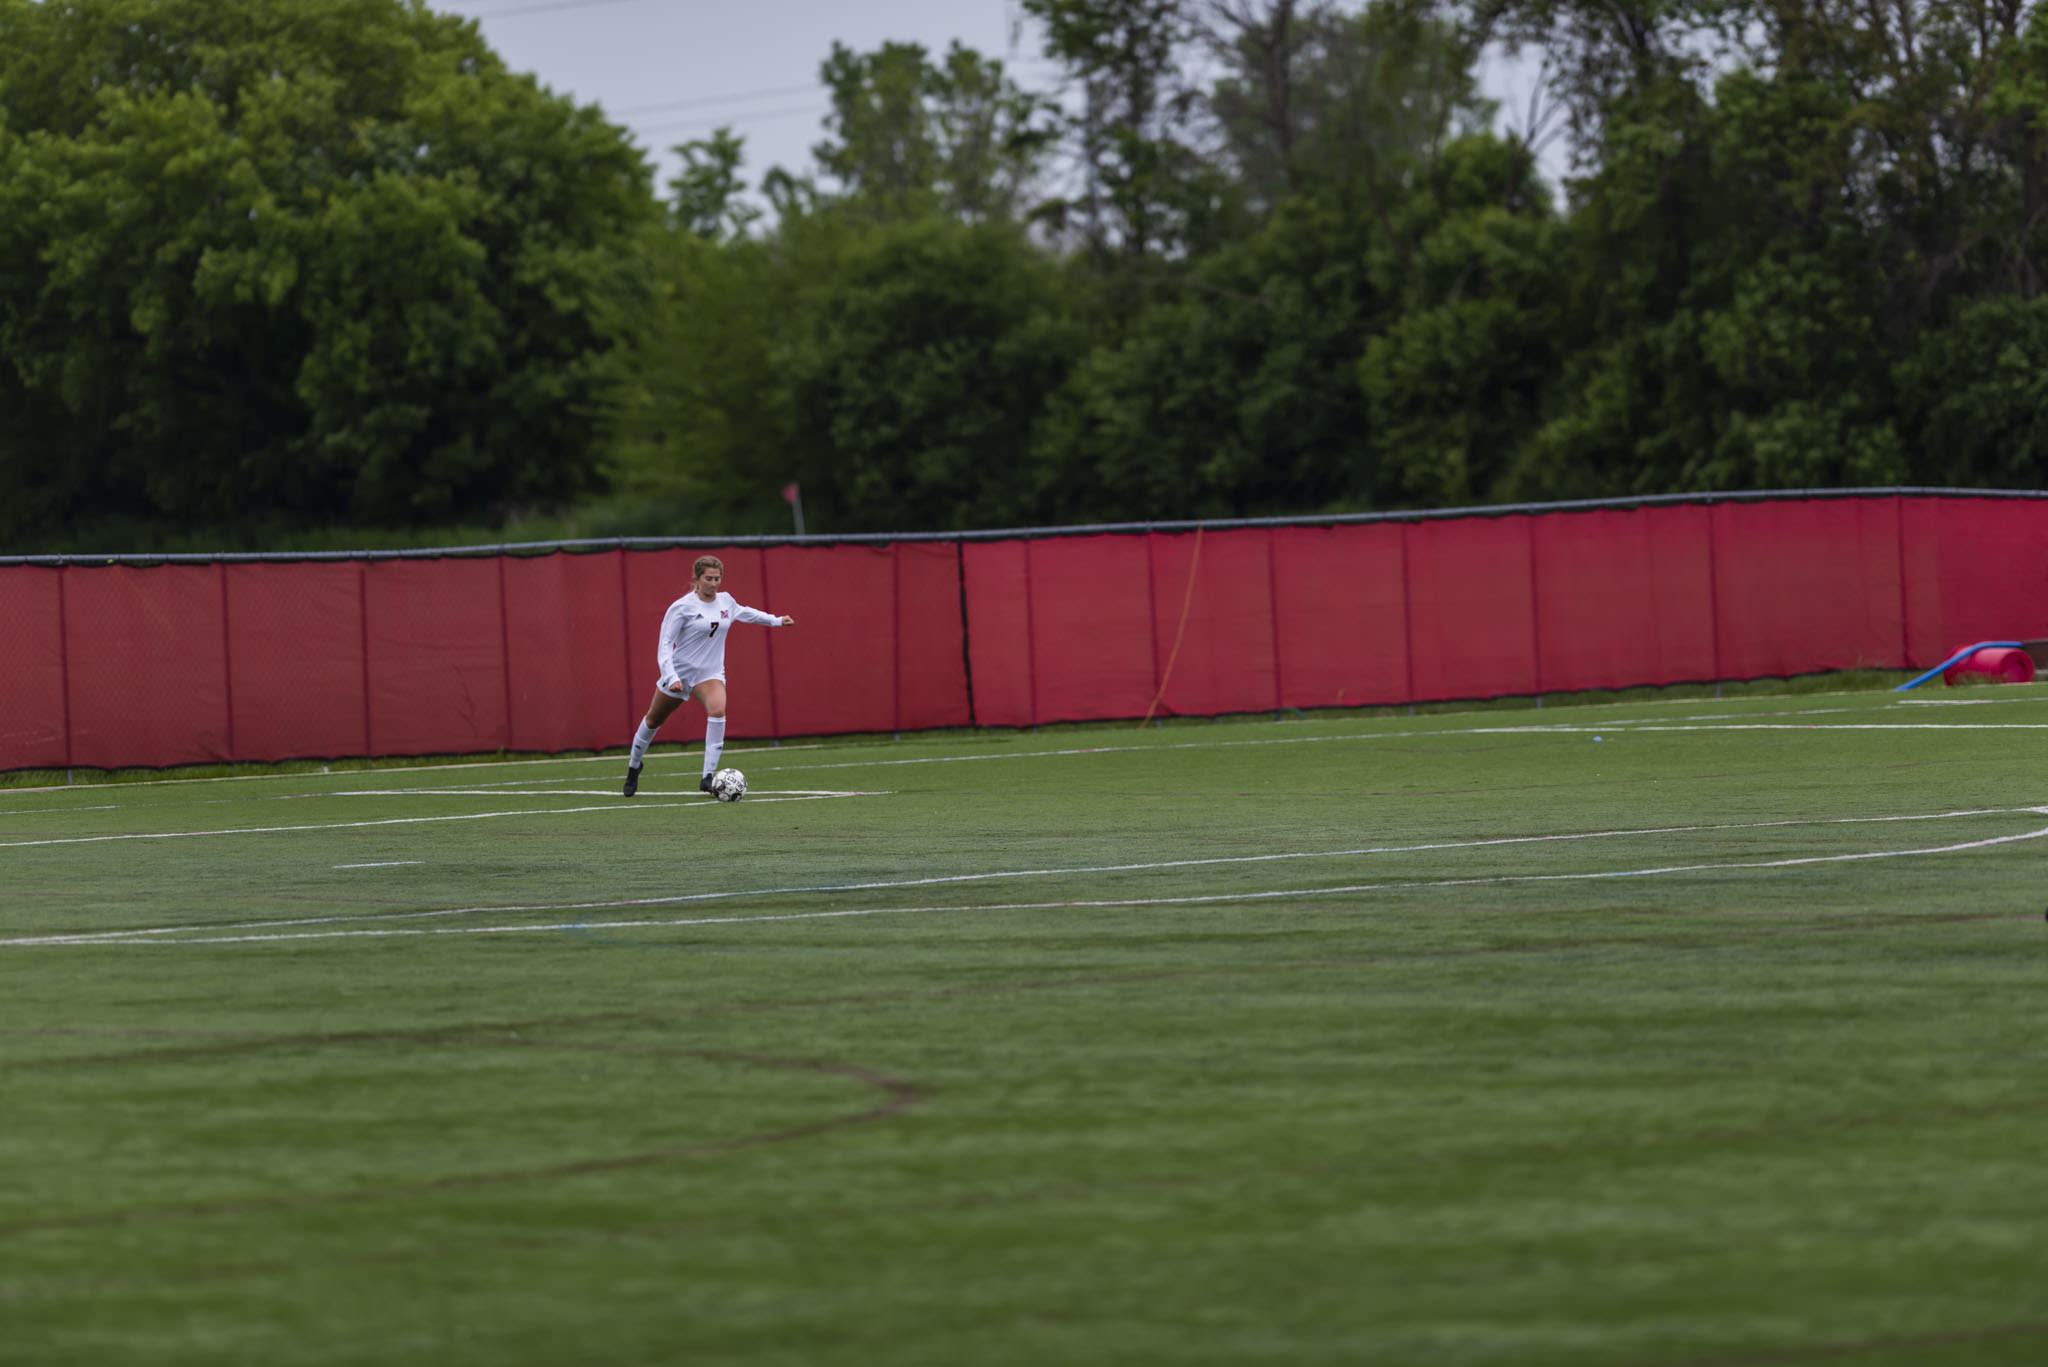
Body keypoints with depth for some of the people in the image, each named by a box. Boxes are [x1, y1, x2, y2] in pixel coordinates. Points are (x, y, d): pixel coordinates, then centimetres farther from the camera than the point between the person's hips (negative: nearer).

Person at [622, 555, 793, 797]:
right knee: (654, 721, 14)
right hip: (680, 671, -2)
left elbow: (743, 612, 28)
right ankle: (634, 765, 44)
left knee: (717, 709, -29)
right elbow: (665, 645, -15)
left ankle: (708, 777, -30)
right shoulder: (682, 607, -15)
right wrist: (671, 677, -28)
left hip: (710, 674, 2)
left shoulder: (725, 601, 2)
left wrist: (776, 621, 32)